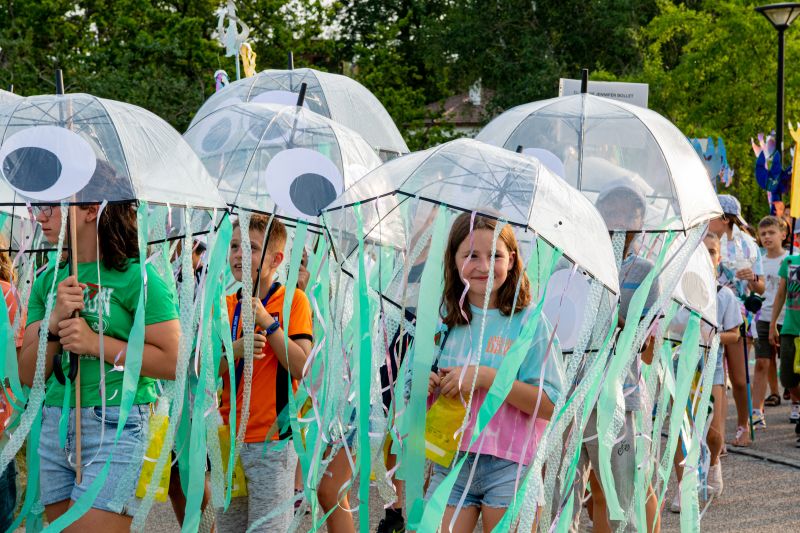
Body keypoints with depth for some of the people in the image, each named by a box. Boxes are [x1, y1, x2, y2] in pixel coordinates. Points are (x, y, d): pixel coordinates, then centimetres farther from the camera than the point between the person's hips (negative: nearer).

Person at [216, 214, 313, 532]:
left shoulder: (293, 300, -4)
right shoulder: (225, 305, 10)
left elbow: (302, 369, -12)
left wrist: (267, 322, -18)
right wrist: (236, 350, -15)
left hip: (273, 439, -5)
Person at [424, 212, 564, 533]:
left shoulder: (528, 322, -5)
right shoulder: (444, 319, 7)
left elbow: (551, 404, -12)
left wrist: (486, 377, -19)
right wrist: (424, 387, -6)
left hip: (508, 468, -3)